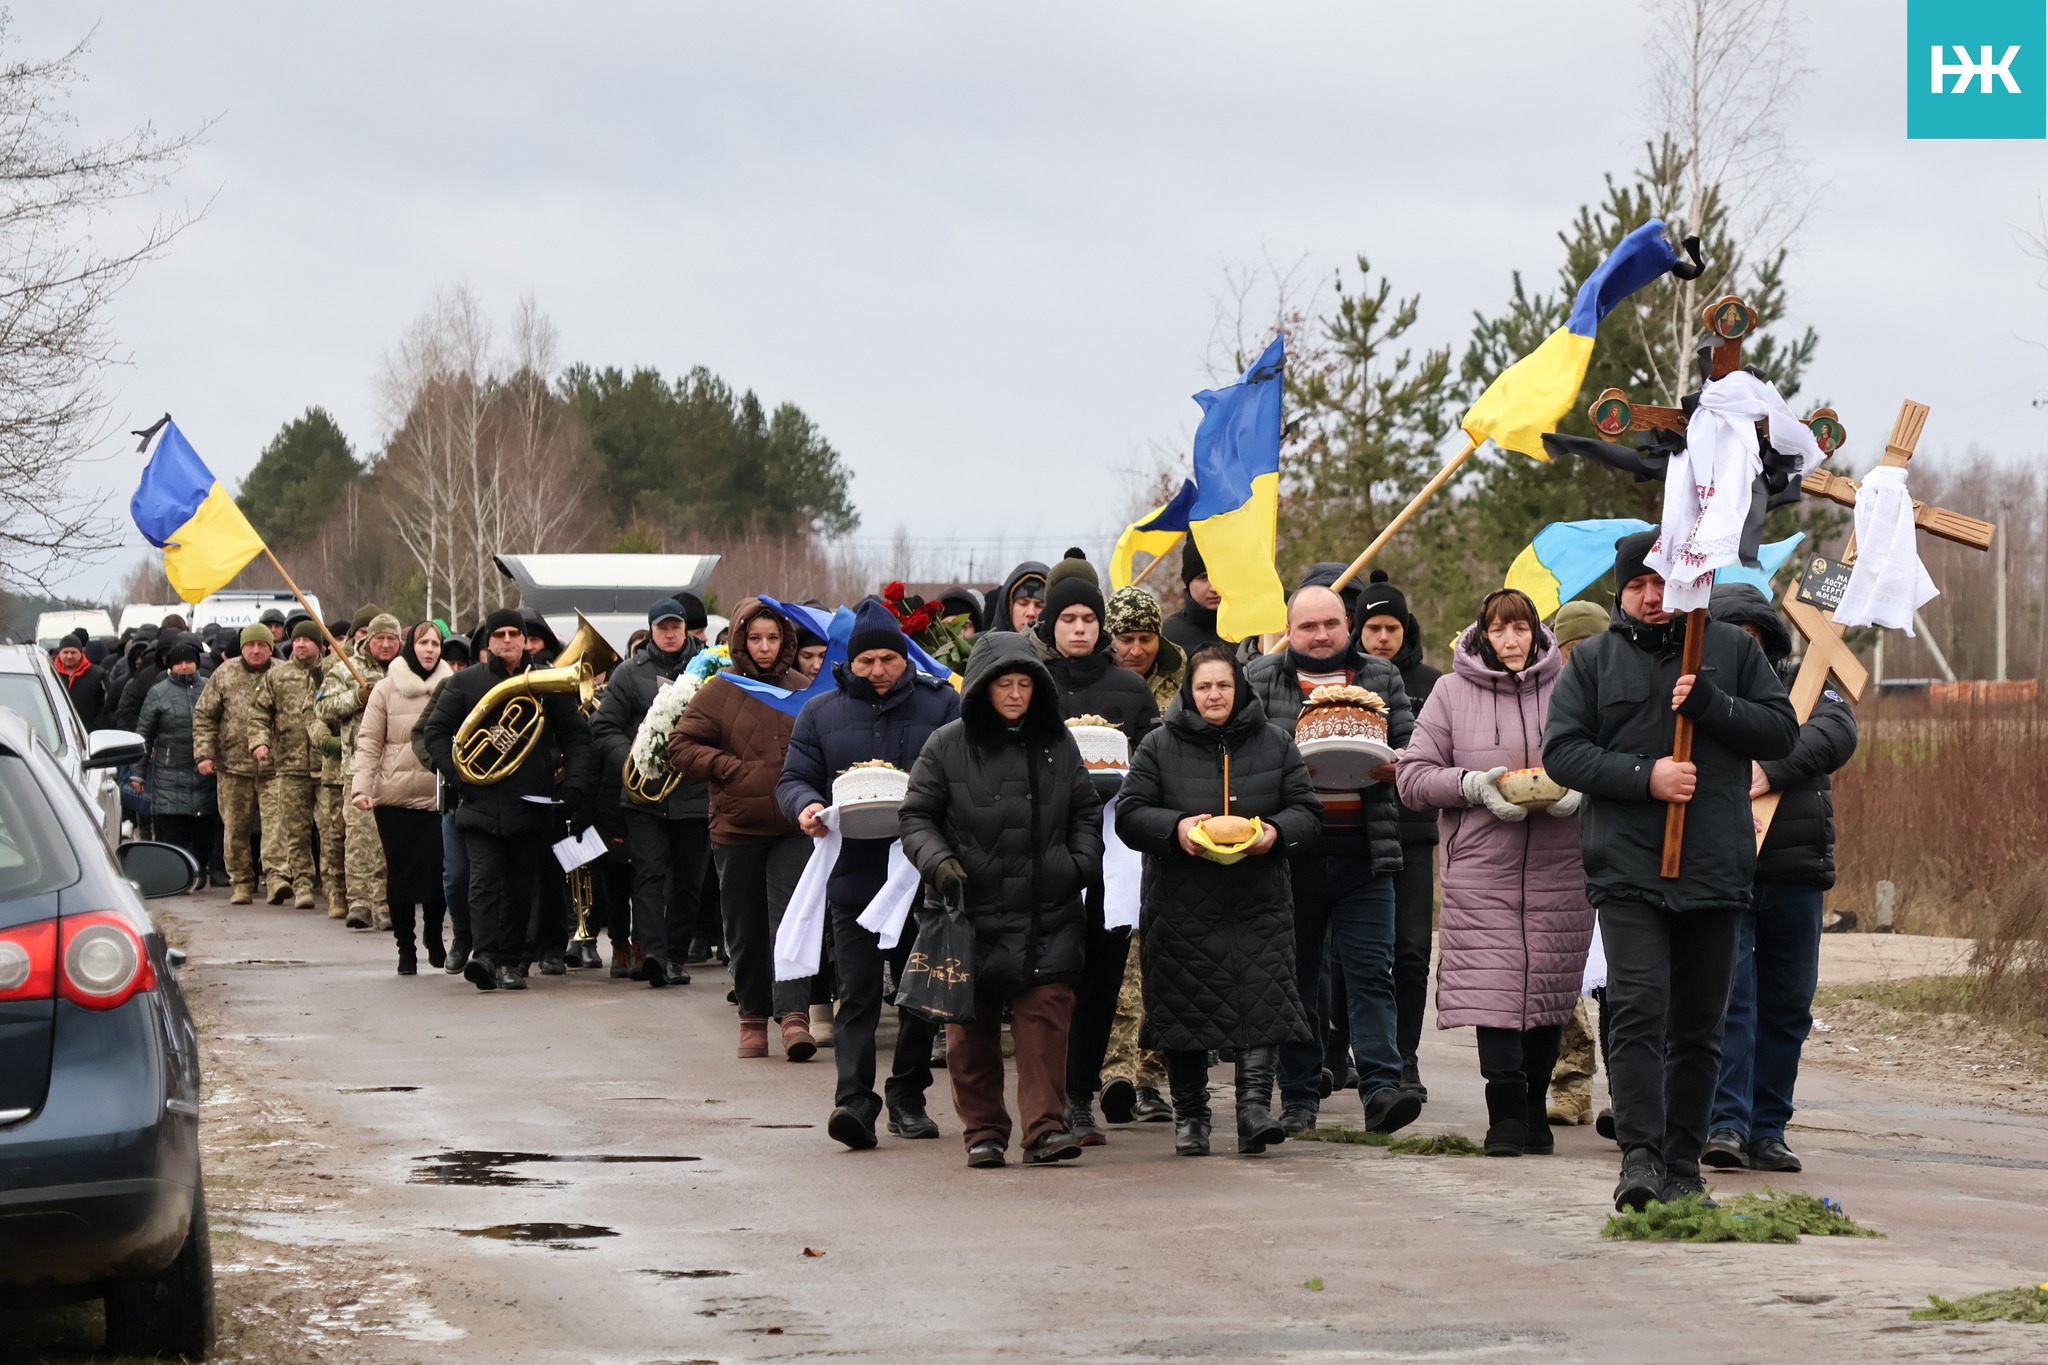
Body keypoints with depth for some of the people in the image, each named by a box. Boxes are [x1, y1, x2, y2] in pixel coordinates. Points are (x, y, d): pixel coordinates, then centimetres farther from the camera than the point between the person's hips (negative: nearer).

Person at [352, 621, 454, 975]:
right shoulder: (386, 689, 3)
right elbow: (369, 742, 1)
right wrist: (361, 785, -12)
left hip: (438, 796, 0)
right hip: (394, 796, 0)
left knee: (438, 871, -3)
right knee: (401, 874, 2)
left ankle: (434, 940, 21)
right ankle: (405, 948, 12)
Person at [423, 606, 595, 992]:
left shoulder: (548, 683, 9)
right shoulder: (465, 683, 7)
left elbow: (576, 735, 11)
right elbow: (435, 730, 10)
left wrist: (575, 784, -2)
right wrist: (456, 776, -2)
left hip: (531, 806, 1)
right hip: (481, 804, -1)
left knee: (520, 888, 5)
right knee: (485, 880, -14)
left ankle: (509, 961, 12)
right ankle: (483, 954, -25)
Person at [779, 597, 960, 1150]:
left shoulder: (941, 704, 5)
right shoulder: (821, 712, 10)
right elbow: (793, 778, 9)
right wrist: (805, 806, -14)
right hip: (852, 872, 0)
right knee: (857, 994, -7)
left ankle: (908, 1096, 21)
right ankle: (854, 1099, -14)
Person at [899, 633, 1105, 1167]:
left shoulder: (1057, 743, 11)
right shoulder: (948, 746, 2)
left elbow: (1086, 812, 20)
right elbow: (916, 816, 5)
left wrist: (1083, 862, 5)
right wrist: (937, 861, -11)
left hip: (1048, 917, 1)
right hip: (973, 914, -1)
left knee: (1045, 1017, -9)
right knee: (972, 1030, 3)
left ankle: (1045, 1126, -9)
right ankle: (983, 1131, 12)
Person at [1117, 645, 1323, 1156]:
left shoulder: (1275, 743, 10)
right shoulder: (1159, 746, 6)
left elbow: (1307, 811, 9)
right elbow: (1130, 814, 1)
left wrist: (1276, 832, -13)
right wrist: (1175, 827, -17)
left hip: (1258, 903, 0)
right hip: (1182, 903, 0)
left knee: (1262, 1004, -13)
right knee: (1185, 1006, 2)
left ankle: (1255, 1103, -15)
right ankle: (1190, 1117, 13)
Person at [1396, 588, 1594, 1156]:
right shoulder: (1451, 692, 7)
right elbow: (1413, 776, 4)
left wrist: (1580, 790, -11)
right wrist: (1474, 785, -12)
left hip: (1560, 869, 1)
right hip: (1482, 868, -1)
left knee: (1550, 985, 5)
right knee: (1493, 982, -11)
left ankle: (1534, 1109, 18)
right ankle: (1506, 1114, -8)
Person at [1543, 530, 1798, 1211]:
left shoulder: (1732, 649, 11)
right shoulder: (1593, 660, 9)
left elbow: (1781, 731, 5)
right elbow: (1561, 750, 2)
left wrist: (1709, 703, -11)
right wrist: (1644, 776, -12)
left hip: (1717, 870, 2)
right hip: (1626, 869, -2)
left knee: (1699, 1025, 6)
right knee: (1638, 1009, -16)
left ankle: (1682, 1165, 15)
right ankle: (1640, 1156, -20)